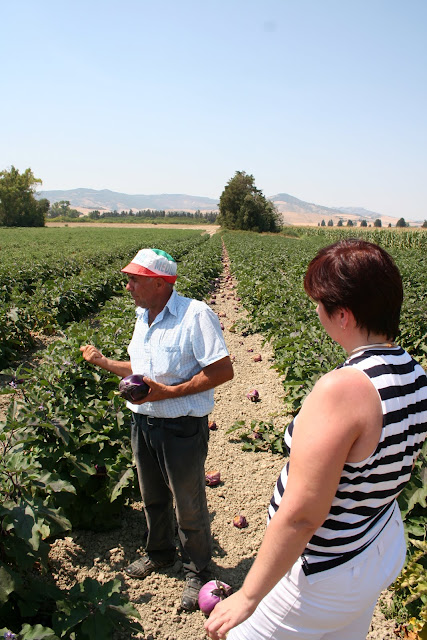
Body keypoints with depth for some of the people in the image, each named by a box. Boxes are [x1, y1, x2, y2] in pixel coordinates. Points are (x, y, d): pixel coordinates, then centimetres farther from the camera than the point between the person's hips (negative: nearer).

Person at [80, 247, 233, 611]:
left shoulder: (195, 315, -19)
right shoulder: (143, 316, 8)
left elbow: (223, 371, -23)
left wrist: (169, 392, -25)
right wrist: (103, 362, 8)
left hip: (181, 428, -8)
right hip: (142, 423, 8)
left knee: (189, 505, 9)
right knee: (152, 497, 25)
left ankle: (197, 572, 33)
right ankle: (159, 553, 49)